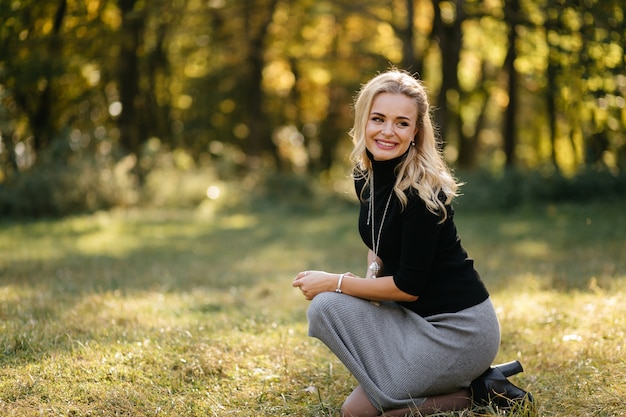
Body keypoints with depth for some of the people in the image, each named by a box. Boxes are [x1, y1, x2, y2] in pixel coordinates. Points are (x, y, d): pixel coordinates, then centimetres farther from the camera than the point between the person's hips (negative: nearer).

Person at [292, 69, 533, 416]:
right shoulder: (364, 175, 3)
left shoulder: (421, 190, -21)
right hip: (417, 316, 9)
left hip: (459, 329, -9)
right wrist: (373, 273, 0)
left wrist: (334, 283, -11)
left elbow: (409, 285, -18)